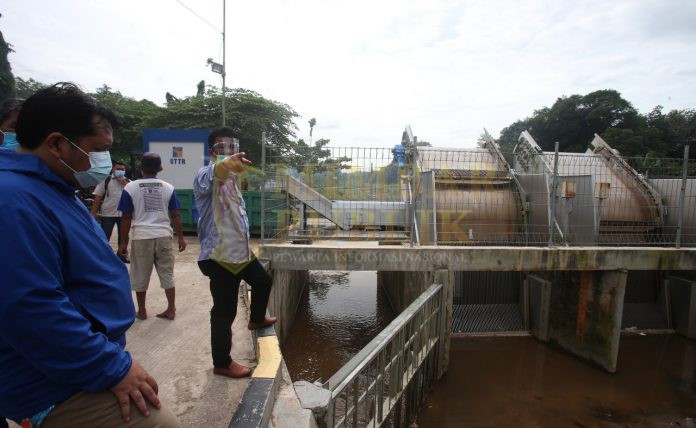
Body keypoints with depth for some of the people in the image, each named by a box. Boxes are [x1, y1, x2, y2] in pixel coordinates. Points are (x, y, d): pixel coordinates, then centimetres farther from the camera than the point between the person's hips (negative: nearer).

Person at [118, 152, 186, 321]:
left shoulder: (130, 187, -1)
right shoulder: (168, 188, 3)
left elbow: (126, 218, -2)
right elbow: (175, 215, 3)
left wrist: (123, 242, 5)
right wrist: (181, 237, 9)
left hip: (141, 237, -1)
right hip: (164, 236, 2)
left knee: (140, 276, 12)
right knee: (167, 274, 9)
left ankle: (141, 311, 23)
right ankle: (171, 310, 14)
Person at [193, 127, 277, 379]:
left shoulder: (232, 177, 13)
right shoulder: (205, 175, -16)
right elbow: (213, 175, -43)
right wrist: (226, 164, -64)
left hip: (240, 250, 9)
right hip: (219, 256, -9)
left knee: (263, 281, 26)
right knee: (224, 311, -1)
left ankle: (256, 319, 51)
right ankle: (222, 363, 17)